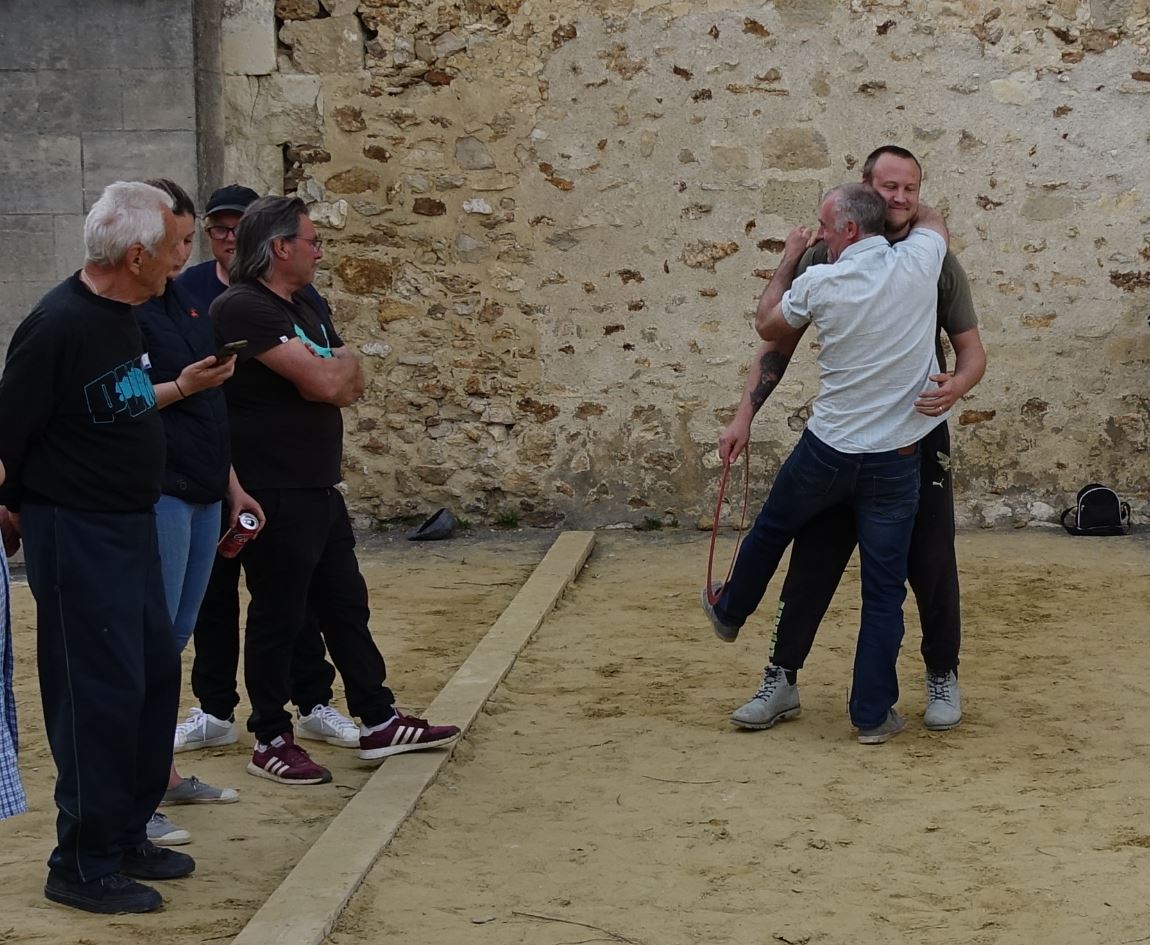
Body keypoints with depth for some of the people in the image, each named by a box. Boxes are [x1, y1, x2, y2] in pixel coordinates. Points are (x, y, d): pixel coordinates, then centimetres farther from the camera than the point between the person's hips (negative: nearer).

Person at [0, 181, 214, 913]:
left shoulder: (122, 317, 6)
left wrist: (181, 387, 18)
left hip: (130, 524, 9)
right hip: (76, 535, -9)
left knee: (157, 675, 15)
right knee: (101, 695, -3)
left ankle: (128, 836, 30)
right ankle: (83, 866, 10)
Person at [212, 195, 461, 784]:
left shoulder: (302, 309, 16)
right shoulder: (244, 309, -17)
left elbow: (352, 385, 13)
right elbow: (328, 383, -23)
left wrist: (329, 373, -8)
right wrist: (338, 365, -1)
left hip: (318, 487, 10)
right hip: (274, 490, -10)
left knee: (346, 604, 14)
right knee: (278, 615, 0)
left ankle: (379, 723, 22)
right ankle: (269, 742, 11)